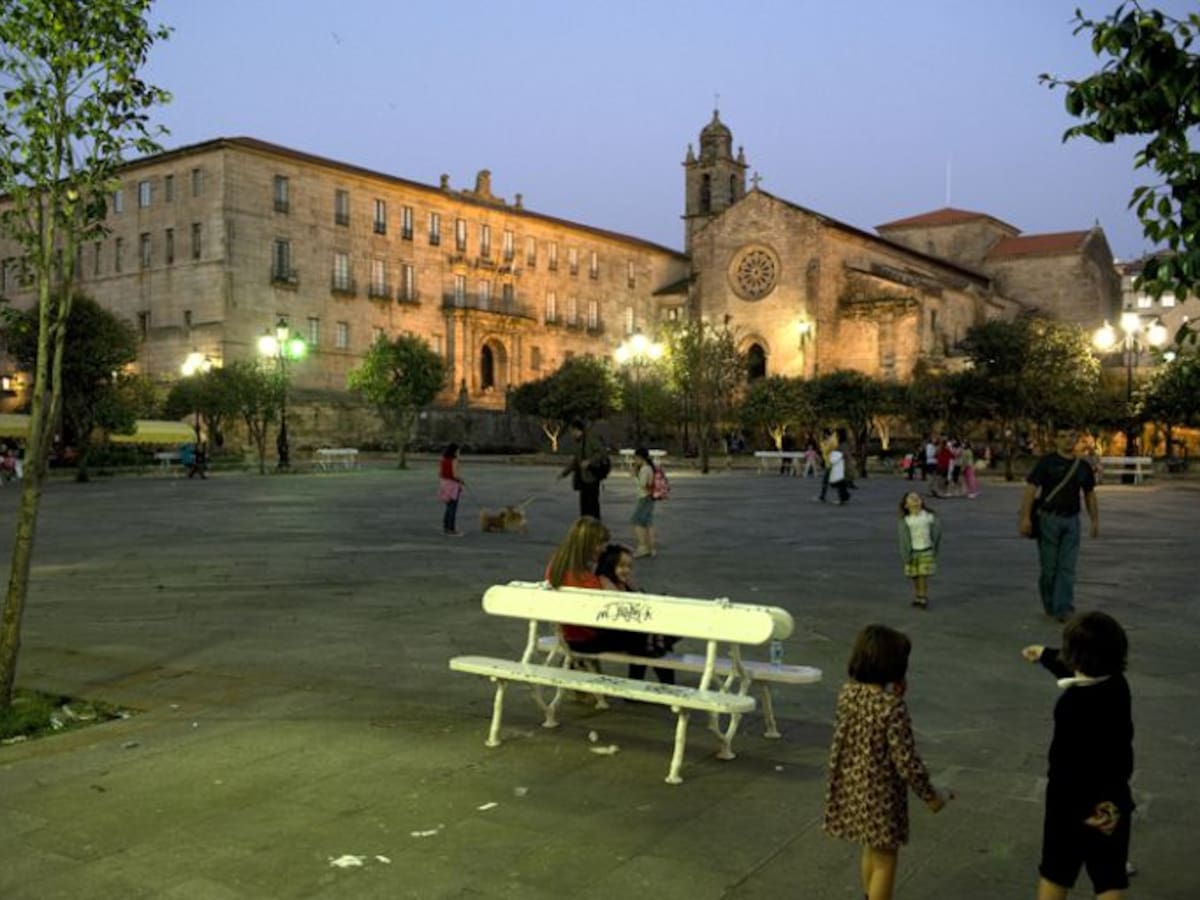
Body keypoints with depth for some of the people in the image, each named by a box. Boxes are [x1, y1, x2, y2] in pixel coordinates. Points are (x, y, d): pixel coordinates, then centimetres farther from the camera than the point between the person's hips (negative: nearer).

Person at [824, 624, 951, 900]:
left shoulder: (848, 692, -6)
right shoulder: (892, 708, -27)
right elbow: (905, 761, -22)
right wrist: (930, 795, -8)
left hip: (851, 787, 7)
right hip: (880, 793, -7)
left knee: (871, 850, 27)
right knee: (885, 860, 11)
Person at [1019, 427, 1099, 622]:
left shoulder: (1083, 466, 9)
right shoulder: (1046, 462, -5)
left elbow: (1090, 495, 18)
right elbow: (1031, 489, -9)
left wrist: (1095, 520, 12)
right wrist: (1025, 517, -18)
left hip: (1071, 520, 3)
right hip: (1049, 519, -3)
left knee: (1068, 567, -3)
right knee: (1049, 566, 3)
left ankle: (1064, 609, -5)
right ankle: (1050, 605, 21)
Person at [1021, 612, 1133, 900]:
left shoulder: (1073, 703, -28)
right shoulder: (1118, 686, -4)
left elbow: (1065, 761, -26)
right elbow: (1078, 672, 18)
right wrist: (1045, 655, 33)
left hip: (1074, 802, -6)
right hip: (1114, 801, 6)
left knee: (1055, 873, 15)